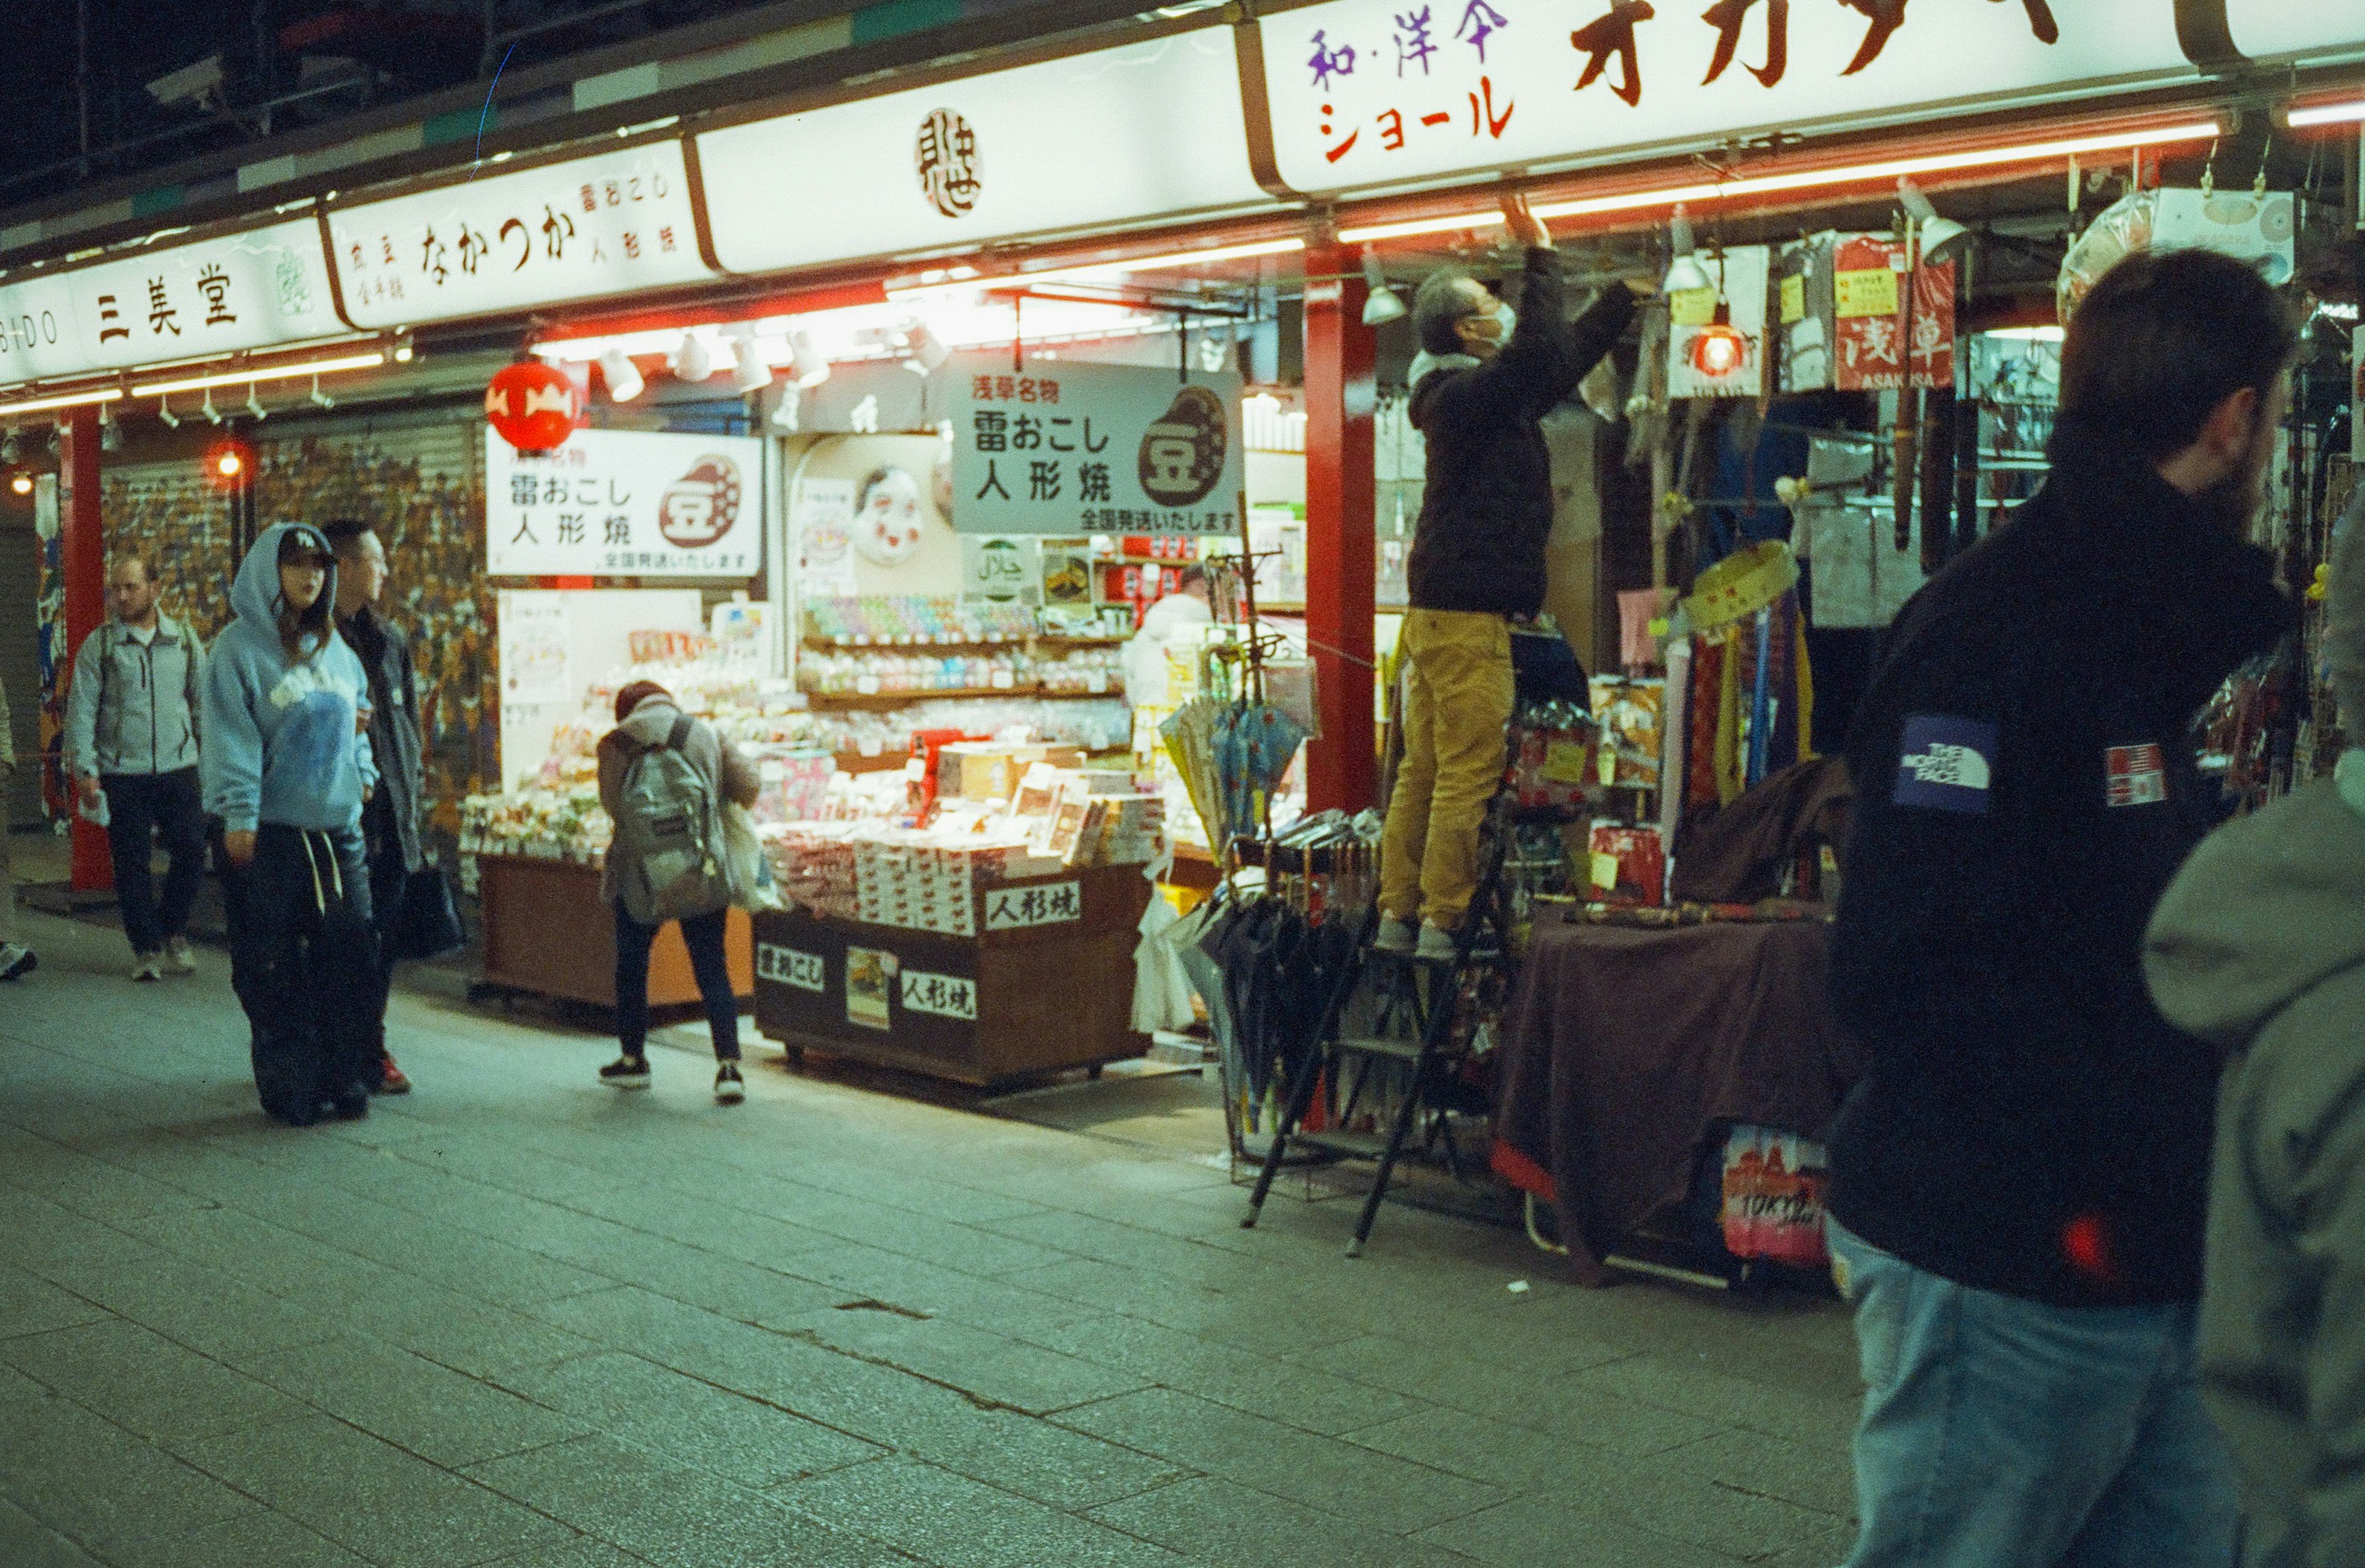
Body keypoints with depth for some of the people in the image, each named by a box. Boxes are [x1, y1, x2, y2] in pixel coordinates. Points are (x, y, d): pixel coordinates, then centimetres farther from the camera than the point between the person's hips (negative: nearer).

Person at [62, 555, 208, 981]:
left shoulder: (184, 640, 8)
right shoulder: (99, 645, 1)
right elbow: (81, 710, 0)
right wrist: (84, 770, -6)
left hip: (179, 767, 2)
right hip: (122, 774, -2)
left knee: (191, 853, 0)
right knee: (132, 863, 2)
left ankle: (173, 933, 21)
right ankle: (147, 948, 13)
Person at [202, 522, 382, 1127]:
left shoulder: (336, 648, 14)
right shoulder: (240, 647, -5)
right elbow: (231, 736, -11)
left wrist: (362, 771, 10)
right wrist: (239, 816, -16)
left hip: (339, 828, 6)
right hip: (270, 832, -6)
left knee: (351, 954, 5)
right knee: (273, 967, 0)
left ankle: (345, 1074, 16)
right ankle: (289, 1083, 9)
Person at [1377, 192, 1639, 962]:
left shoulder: (1488, 397, 18)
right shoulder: (1465, 396, -12)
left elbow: (1568, 355, 28)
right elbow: (1540, 352, -26)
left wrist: (1627, 298, 29)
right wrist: (1541, 257, -19)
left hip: (1439, 609, 10)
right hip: (1468, 615, -10)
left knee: (1424, 770, 10)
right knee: (1469, 774, -8)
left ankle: (1399, 914, 13)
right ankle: (1442, 922, -7)